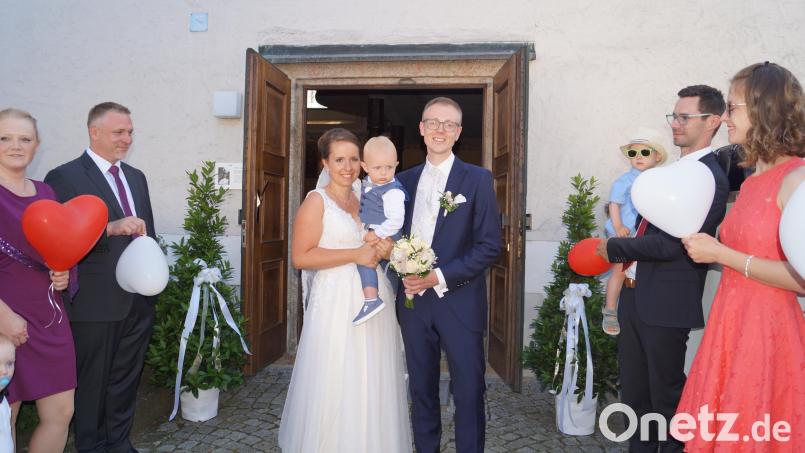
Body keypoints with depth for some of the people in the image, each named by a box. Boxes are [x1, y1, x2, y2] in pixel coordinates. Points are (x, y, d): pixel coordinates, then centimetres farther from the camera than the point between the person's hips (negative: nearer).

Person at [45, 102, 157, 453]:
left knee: (126, 378, 16)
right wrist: (112, 228, -27)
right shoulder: (64, 177, -7)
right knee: (91, 381, 9)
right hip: (96, 302, -6)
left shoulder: (137, 177, 14)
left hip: (139, 301, 6)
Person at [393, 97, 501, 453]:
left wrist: (440, 277, -15)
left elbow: (490, 245, -8)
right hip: (414, 301, 4)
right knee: (421, 391, 15)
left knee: (469, 393, 6)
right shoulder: (404, 180, 10)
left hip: (459, 302, -3)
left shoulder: (478, 179, -3)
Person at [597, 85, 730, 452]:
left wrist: (614, 248, -11)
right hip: (634, 297, 9)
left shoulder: (711, 179, -15)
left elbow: (670, 244, -22)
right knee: (634, 391, 19)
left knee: (666, 394, 7)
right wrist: (625, 257, 2)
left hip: (665, 304, -8)